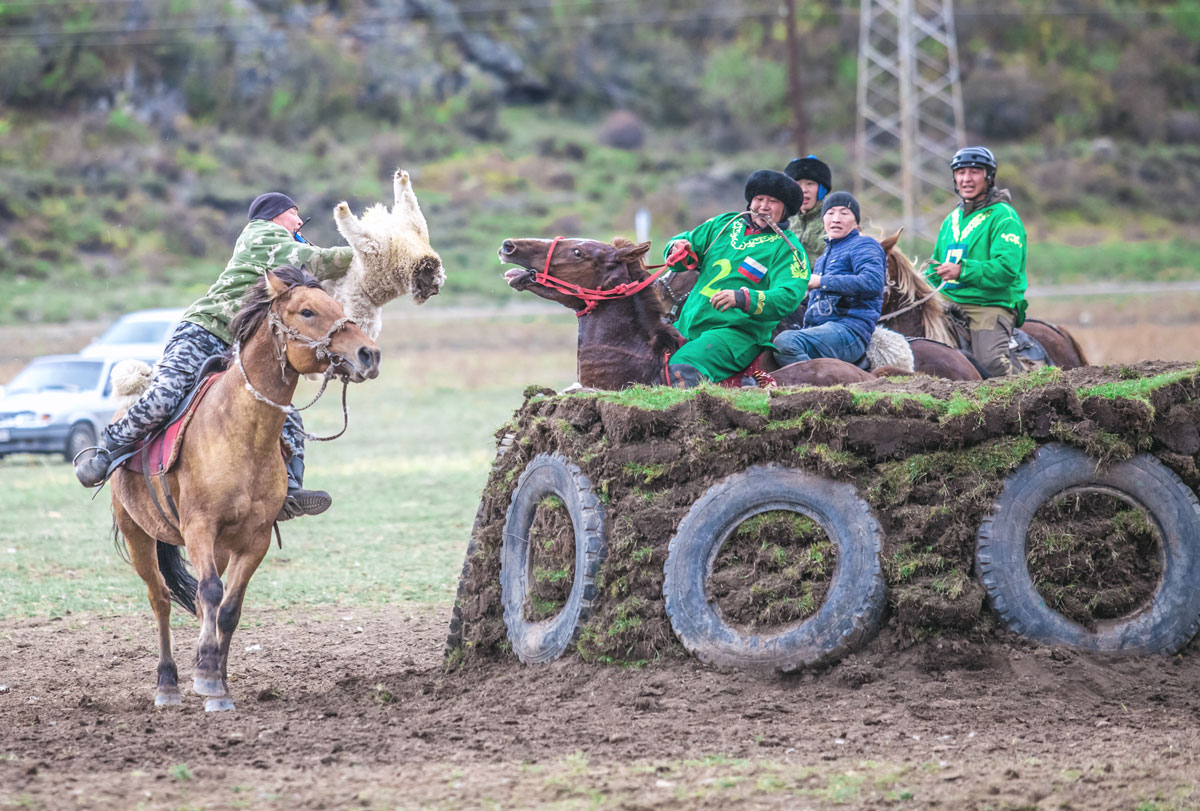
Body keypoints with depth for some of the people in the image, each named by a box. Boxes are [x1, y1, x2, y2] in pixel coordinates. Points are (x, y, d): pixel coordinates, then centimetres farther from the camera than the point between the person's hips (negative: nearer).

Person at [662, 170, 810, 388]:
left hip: (738, 334, -7)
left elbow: (788, 298, -16)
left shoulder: (788, 249, -2)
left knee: (682, 369, -36)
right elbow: (688, 240, 23)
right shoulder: (725, 224, 17)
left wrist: (742, 299, -33)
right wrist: (677, 247, -5)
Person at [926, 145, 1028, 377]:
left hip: (991, 304, -7)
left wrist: (962, 271, -24)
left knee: (991, 363, -28)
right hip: (948, 303, 7)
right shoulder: (951, 220, 22)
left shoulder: (1003, 217, -3)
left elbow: (1007, 268, -16)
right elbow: (936, 268, 31)